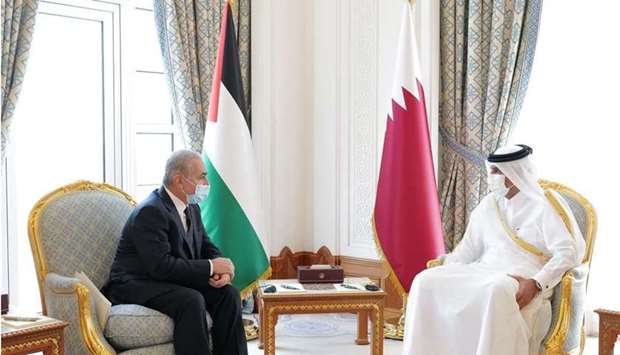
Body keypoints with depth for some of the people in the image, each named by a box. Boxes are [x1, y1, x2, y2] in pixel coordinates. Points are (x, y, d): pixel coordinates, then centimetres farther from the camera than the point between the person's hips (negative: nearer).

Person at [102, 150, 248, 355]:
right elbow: (161, 266, -28)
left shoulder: (191, 207, 7)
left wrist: (220, 269, -10)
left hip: (174, 281, 8)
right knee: (191, 300, -33)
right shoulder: (150, 212, -21)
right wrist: (211, 267, -23)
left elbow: (207, 247, 13)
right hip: (136, 285, -8)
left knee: (228, 294, -10)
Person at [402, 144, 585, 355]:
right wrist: (443, 272, -1)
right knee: (426, 281, -18)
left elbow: (568, 253, -10)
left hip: (523, 282, -5)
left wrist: (536, 284, -23)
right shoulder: (488, 205, 18)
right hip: (484, 273, 6)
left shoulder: (544, 205, 0)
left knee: (497, 292, -41)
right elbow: (468, 250, 18)